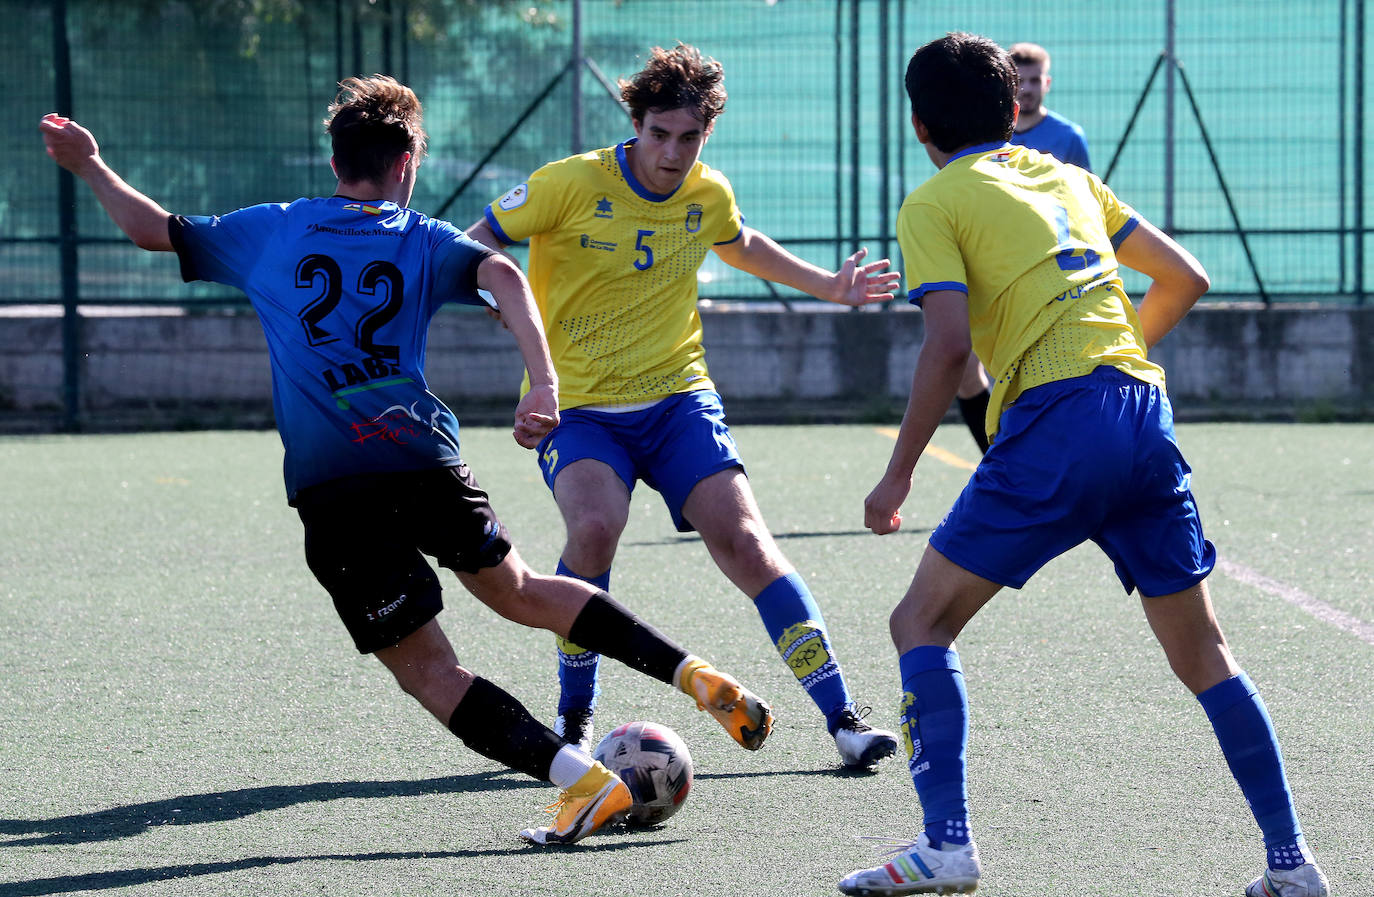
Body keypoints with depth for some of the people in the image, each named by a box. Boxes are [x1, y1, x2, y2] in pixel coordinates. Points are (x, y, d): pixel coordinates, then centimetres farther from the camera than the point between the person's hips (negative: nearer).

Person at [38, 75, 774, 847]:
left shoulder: (271, 232, 13)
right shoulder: (425, 241, 11)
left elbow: (156, 230, 22)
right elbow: (501, 275, -10)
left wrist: (90, 167, 36)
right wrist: (543, 384, -20)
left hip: (331, 489, -2)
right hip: (426, 459, 2)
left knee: (426, 671, 2)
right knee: (519, 590, 25)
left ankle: (584, 780, -11)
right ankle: (698, 676, 18)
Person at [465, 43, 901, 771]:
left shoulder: (709, 196, 2)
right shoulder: (571, 185, -12)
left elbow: (743, 246, 27)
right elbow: (474, 246, -3)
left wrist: (827, 285, 26)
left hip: (677, 398, 3)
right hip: (577, 407, -3)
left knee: (743, 540, -14)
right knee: (595, 524, -30)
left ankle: (842, 719, -8)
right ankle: (573, 712, -8)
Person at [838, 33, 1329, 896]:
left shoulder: (934, 204, 6)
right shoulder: (1067, 178, 23)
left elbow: (949, 345, -7)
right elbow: (1186, 279, 22)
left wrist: (897, 476, -1)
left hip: (1053, 419, -6)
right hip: (1145, 414, 6)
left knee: (922, 623, 5)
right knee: (1202, 653, 14)